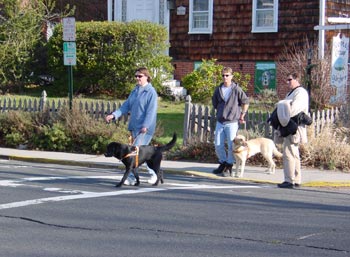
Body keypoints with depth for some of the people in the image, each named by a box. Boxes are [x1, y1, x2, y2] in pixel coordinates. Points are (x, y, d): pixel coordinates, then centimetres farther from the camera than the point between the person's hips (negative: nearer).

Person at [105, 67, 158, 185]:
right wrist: (114, 115, -1)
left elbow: (151, 111, -17)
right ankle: (153, 173, 23)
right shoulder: (135, 91, 14)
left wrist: (145, 126, -26)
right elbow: (126, 106, 12)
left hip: (145, 129, -8)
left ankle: (131, 177, -12)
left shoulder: (151, 92, -10)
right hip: (134, 127, 8)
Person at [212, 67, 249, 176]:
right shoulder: (218, 89, 6)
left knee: (232, 146, -5)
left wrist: (242, 115, 5)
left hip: (232, 122, -4)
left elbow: (245, 102, 3)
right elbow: (214, 102, 21)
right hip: (220, 122, 4)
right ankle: (223, 164, 22)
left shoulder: (236, 89, -7)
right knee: (218, 145, 6)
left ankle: (230, 165, 9)